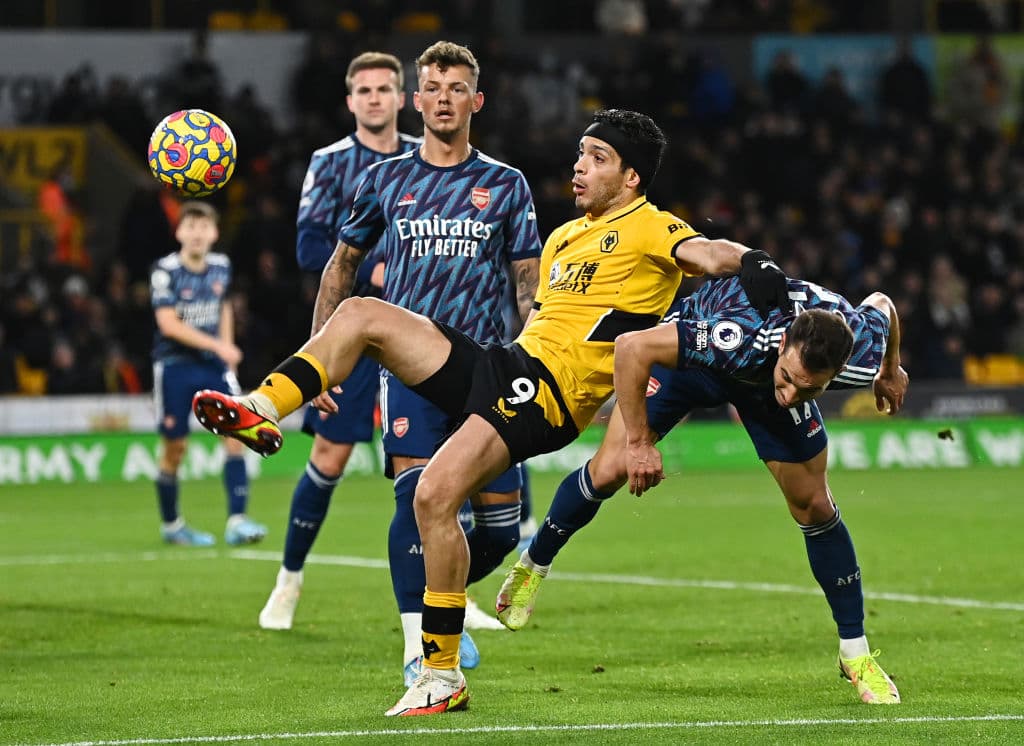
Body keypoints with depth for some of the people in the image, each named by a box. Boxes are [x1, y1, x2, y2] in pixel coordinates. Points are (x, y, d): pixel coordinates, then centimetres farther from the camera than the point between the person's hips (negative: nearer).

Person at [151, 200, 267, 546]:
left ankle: (237, 521, -14)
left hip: (214, 363, 4)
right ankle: (171, 524, 21)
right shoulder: (165, 270, -11)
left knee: (235, 434, -12)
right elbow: (169, 323, -19)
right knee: (174, 448, 3)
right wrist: (217, 346, -24)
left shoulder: (221, 266, 5)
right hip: (174, 365, -4)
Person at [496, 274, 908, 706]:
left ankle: (855, 654, 12)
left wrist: (890, 370, 10)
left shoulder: (862, 356, -36)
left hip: (764, 373, 3)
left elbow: (881, 304, -11)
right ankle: (533, 565, 21)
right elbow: (632, 347, -40)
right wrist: (638, 442, -35)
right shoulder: (739, 337, -48)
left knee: (813, 506, -2)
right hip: (692, 352, -2)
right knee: (609, 471, -8)